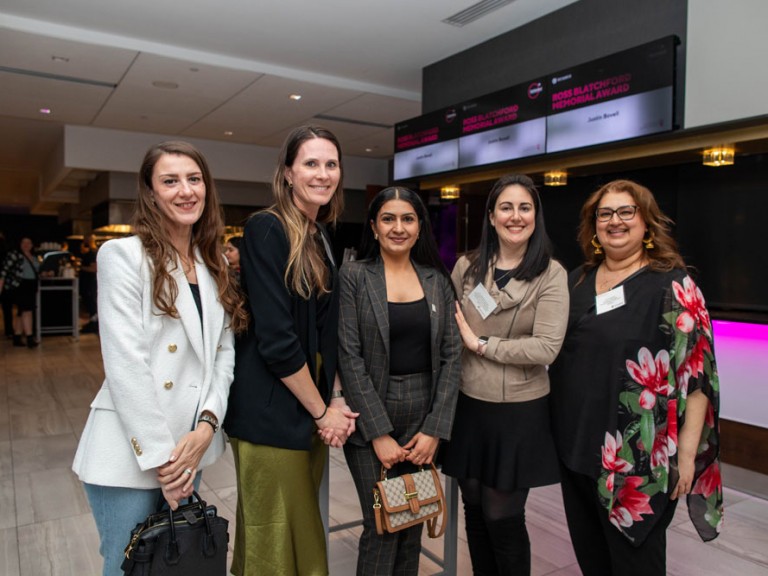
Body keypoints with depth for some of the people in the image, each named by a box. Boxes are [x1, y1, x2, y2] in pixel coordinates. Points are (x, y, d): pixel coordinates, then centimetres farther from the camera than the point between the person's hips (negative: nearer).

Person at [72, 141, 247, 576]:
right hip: (132, 452, -5)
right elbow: (125, 364, -15)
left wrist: (207, 425, -8)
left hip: (193, 446, 5)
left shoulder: (215, 263, 8)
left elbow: (224, 350, 5)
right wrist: (159, 455, -15)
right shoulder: (123, 254, -10)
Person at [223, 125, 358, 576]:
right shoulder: (267, 229, -14)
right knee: (276, 540, 7)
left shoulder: (325, 238, 10)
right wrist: (322, 409, -10)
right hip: (272, 413, -8)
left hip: (314, 410, 8)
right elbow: (276, 338, -19)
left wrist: (336, 399, 2)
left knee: (305, 531, 20)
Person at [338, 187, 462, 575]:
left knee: (413, 525, 13)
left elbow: (451, 355, 3)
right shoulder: (354, 276, -5)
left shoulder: (437, 280, 6)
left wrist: (435, 428, -5)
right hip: (371, 417, -3)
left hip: (425, 418, 4)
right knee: (382, 527, 1)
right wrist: (379, 433, -13)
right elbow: (349, 358, -10)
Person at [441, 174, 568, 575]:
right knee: (474, 511, 16)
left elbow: (546, 348, -16)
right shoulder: (467, 267, 1)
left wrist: (481, 344, -14)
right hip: (468, 406, 3)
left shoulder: (551, 274, -8)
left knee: (503, 518, 7)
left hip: (520, 412, -3)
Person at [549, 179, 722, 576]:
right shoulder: (577, 281, 7)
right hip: (575, 446, 5)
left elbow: (696, 374, -12)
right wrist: (557, 425, 12)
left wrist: (687, 452, -14)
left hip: (639, 456, -5)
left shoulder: (673, 286, -9)